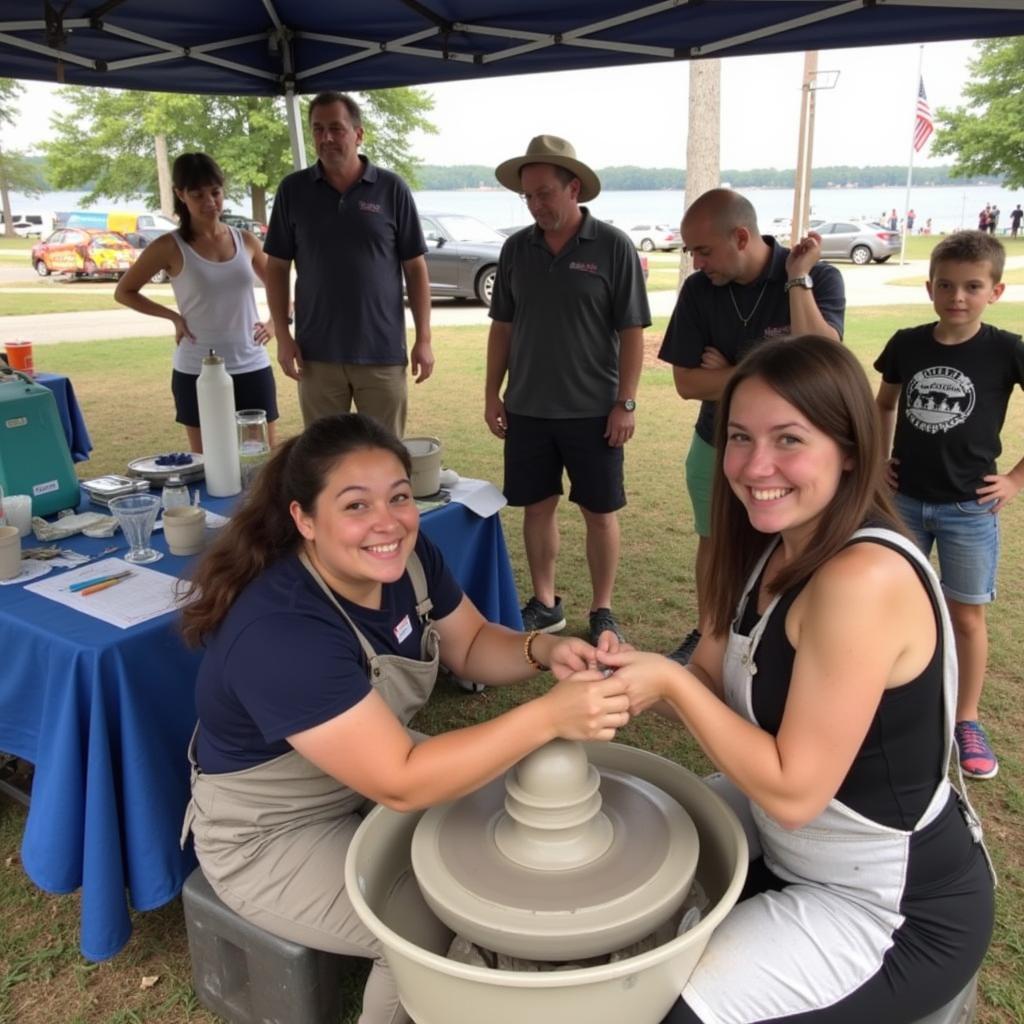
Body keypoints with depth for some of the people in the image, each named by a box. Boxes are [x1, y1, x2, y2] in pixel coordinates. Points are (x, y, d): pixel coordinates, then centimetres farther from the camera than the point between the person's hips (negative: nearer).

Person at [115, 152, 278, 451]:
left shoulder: (246, 241, 6)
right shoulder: (170, 247, -3)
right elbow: (124, 292, 8)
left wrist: (275, 323, 4)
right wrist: (174, 317, -3)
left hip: (252, 367, 3)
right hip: (197, 372, -2)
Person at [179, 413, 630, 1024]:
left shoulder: (407, 557, -14)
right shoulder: (281, 634, -37)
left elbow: (473, 645, -1)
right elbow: (401, 784, -37)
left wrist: (543, 650, -23)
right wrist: (548, 715, -43)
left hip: (372, 767, 7)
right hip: (274, 834, -7)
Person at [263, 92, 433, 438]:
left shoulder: (392, 189, 0)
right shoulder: (293, 190, 4)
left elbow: (415, 268, 2)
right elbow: (277, 267, 7)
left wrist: (423, 339, -2)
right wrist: (283, 335, -1)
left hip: (383, 353, -1)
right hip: (317, 354, 1)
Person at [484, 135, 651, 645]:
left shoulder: (613, 246, -6)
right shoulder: (516, 248, 4)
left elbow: (631, 332, -7)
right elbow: (502, 325, 10)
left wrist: (625, 402, -11)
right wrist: (492, 392, 7)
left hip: (593, 410, -3)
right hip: (527, 409, 4)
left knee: (600, 512, 6)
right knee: (537, 507, 11)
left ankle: (602, 610, 21)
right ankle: (544, 604, 26)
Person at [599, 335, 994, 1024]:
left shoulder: (865, 578, -31)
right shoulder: (777, 548, -3)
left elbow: (794, 791, -28)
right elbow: (712, 683, 2)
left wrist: (669, 683, -24)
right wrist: (632, 673, -17)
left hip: (893, 909, -8)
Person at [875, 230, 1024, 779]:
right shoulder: (906, 344, -1)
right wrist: (878, 458, 6)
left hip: (969, 508, -2)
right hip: (903, 500, 3)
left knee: (967, 614, 7)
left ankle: (966, 722, 23)